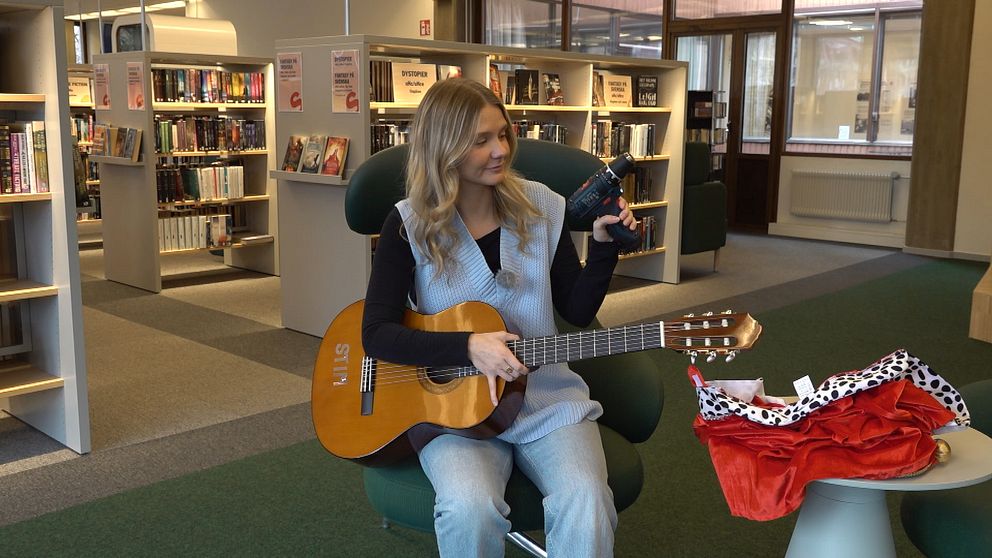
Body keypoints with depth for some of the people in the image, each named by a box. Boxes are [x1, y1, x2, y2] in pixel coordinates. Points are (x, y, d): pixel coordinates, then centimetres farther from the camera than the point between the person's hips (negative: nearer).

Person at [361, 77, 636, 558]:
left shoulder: (540, 206, 3)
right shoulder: (409, 225, -4)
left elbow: (579, 312, 7)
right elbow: (376, 334, -10)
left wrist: (604, 244, -8)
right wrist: (468, 347, -22)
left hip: (546, 396, 2)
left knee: (585, 502, -28)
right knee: (470, 509, -31)